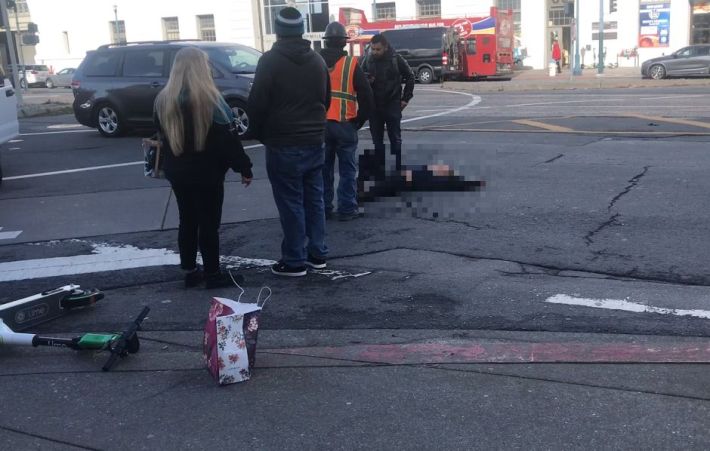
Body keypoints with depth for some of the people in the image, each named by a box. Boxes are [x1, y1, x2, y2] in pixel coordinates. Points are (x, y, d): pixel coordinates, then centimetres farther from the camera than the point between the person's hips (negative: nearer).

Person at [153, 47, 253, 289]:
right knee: (209, 223, 2)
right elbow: (228, 138, -15)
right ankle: (213, 274, 9)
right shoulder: (210, 99, -16)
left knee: (187, 221, 14)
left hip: (177, 172, 5)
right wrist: (244, 167, -8)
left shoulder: (163, 100, 2)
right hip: (207, 173, -5)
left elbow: (161, 136, 11)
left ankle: (190, 272, 20)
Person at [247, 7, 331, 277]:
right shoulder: (318, 60, 10)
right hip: (314, 143, 6)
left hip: (283, 146, -6)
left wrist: (262, 135, 5)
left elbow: (257, 104, -11)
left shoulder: (270, 61, -10)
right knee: (314, 200, 13)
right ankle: (317, 253, 19)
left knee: (290, 204, -2)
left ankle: (295, 261, 2)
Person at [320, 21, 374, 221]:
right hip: (345, 125, -3)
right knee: (347, 169, 6)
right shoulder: (351, 65, -5)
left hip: (320, 124, 3)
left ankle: (323, 209, 17)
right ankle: (347, 209, 7)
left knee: (324, 169, 12)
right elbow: (367, 97, -5)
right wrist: (360, 120, 7)